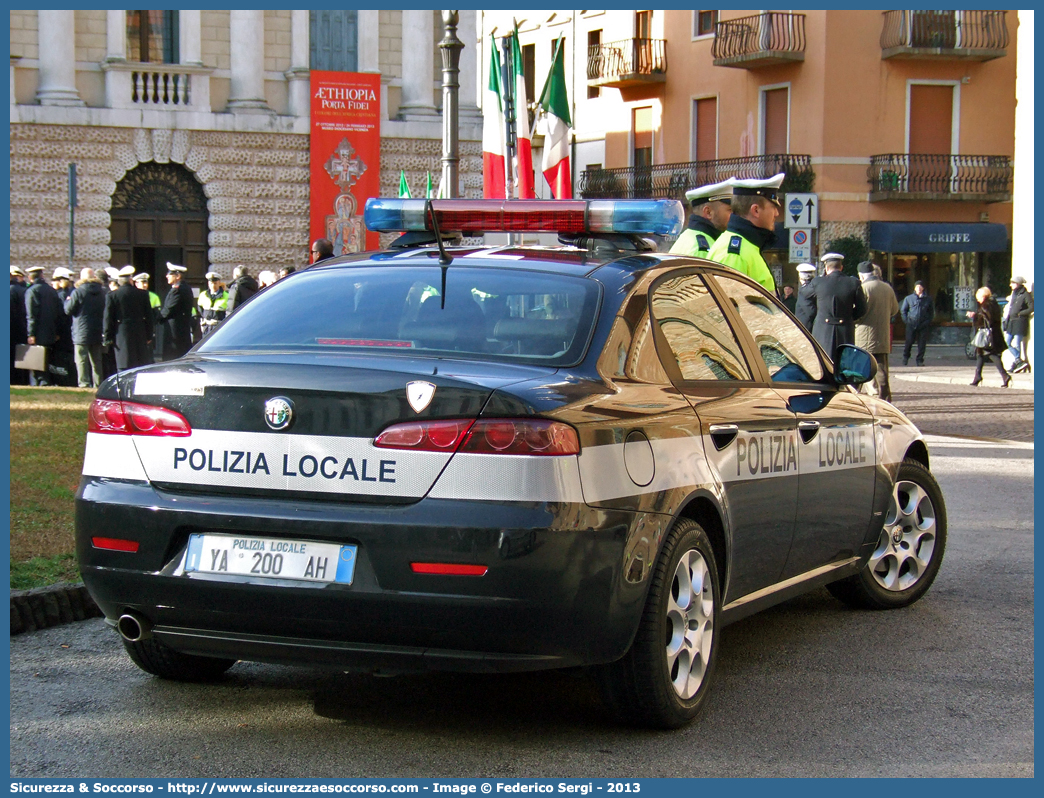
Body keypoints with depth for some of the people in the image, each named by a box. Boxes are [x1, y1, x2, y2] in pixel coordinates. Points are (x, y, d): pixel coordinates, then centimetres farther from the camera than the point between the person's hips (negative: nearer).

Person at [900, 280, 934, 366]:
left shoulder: (928, 299, 10)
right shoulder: (908, 298, 7)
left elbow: (931, 311, 19)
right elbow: (903, 310, 14)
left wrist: (928, 321, 7)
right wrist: (906, 320, 3)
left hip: (923, 325, 1)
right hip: (911, 324, -1)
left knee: (922, 344, -1)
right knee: (909, 342, -3)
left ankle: (920, 360, 9)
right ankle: (905, 357, 19)